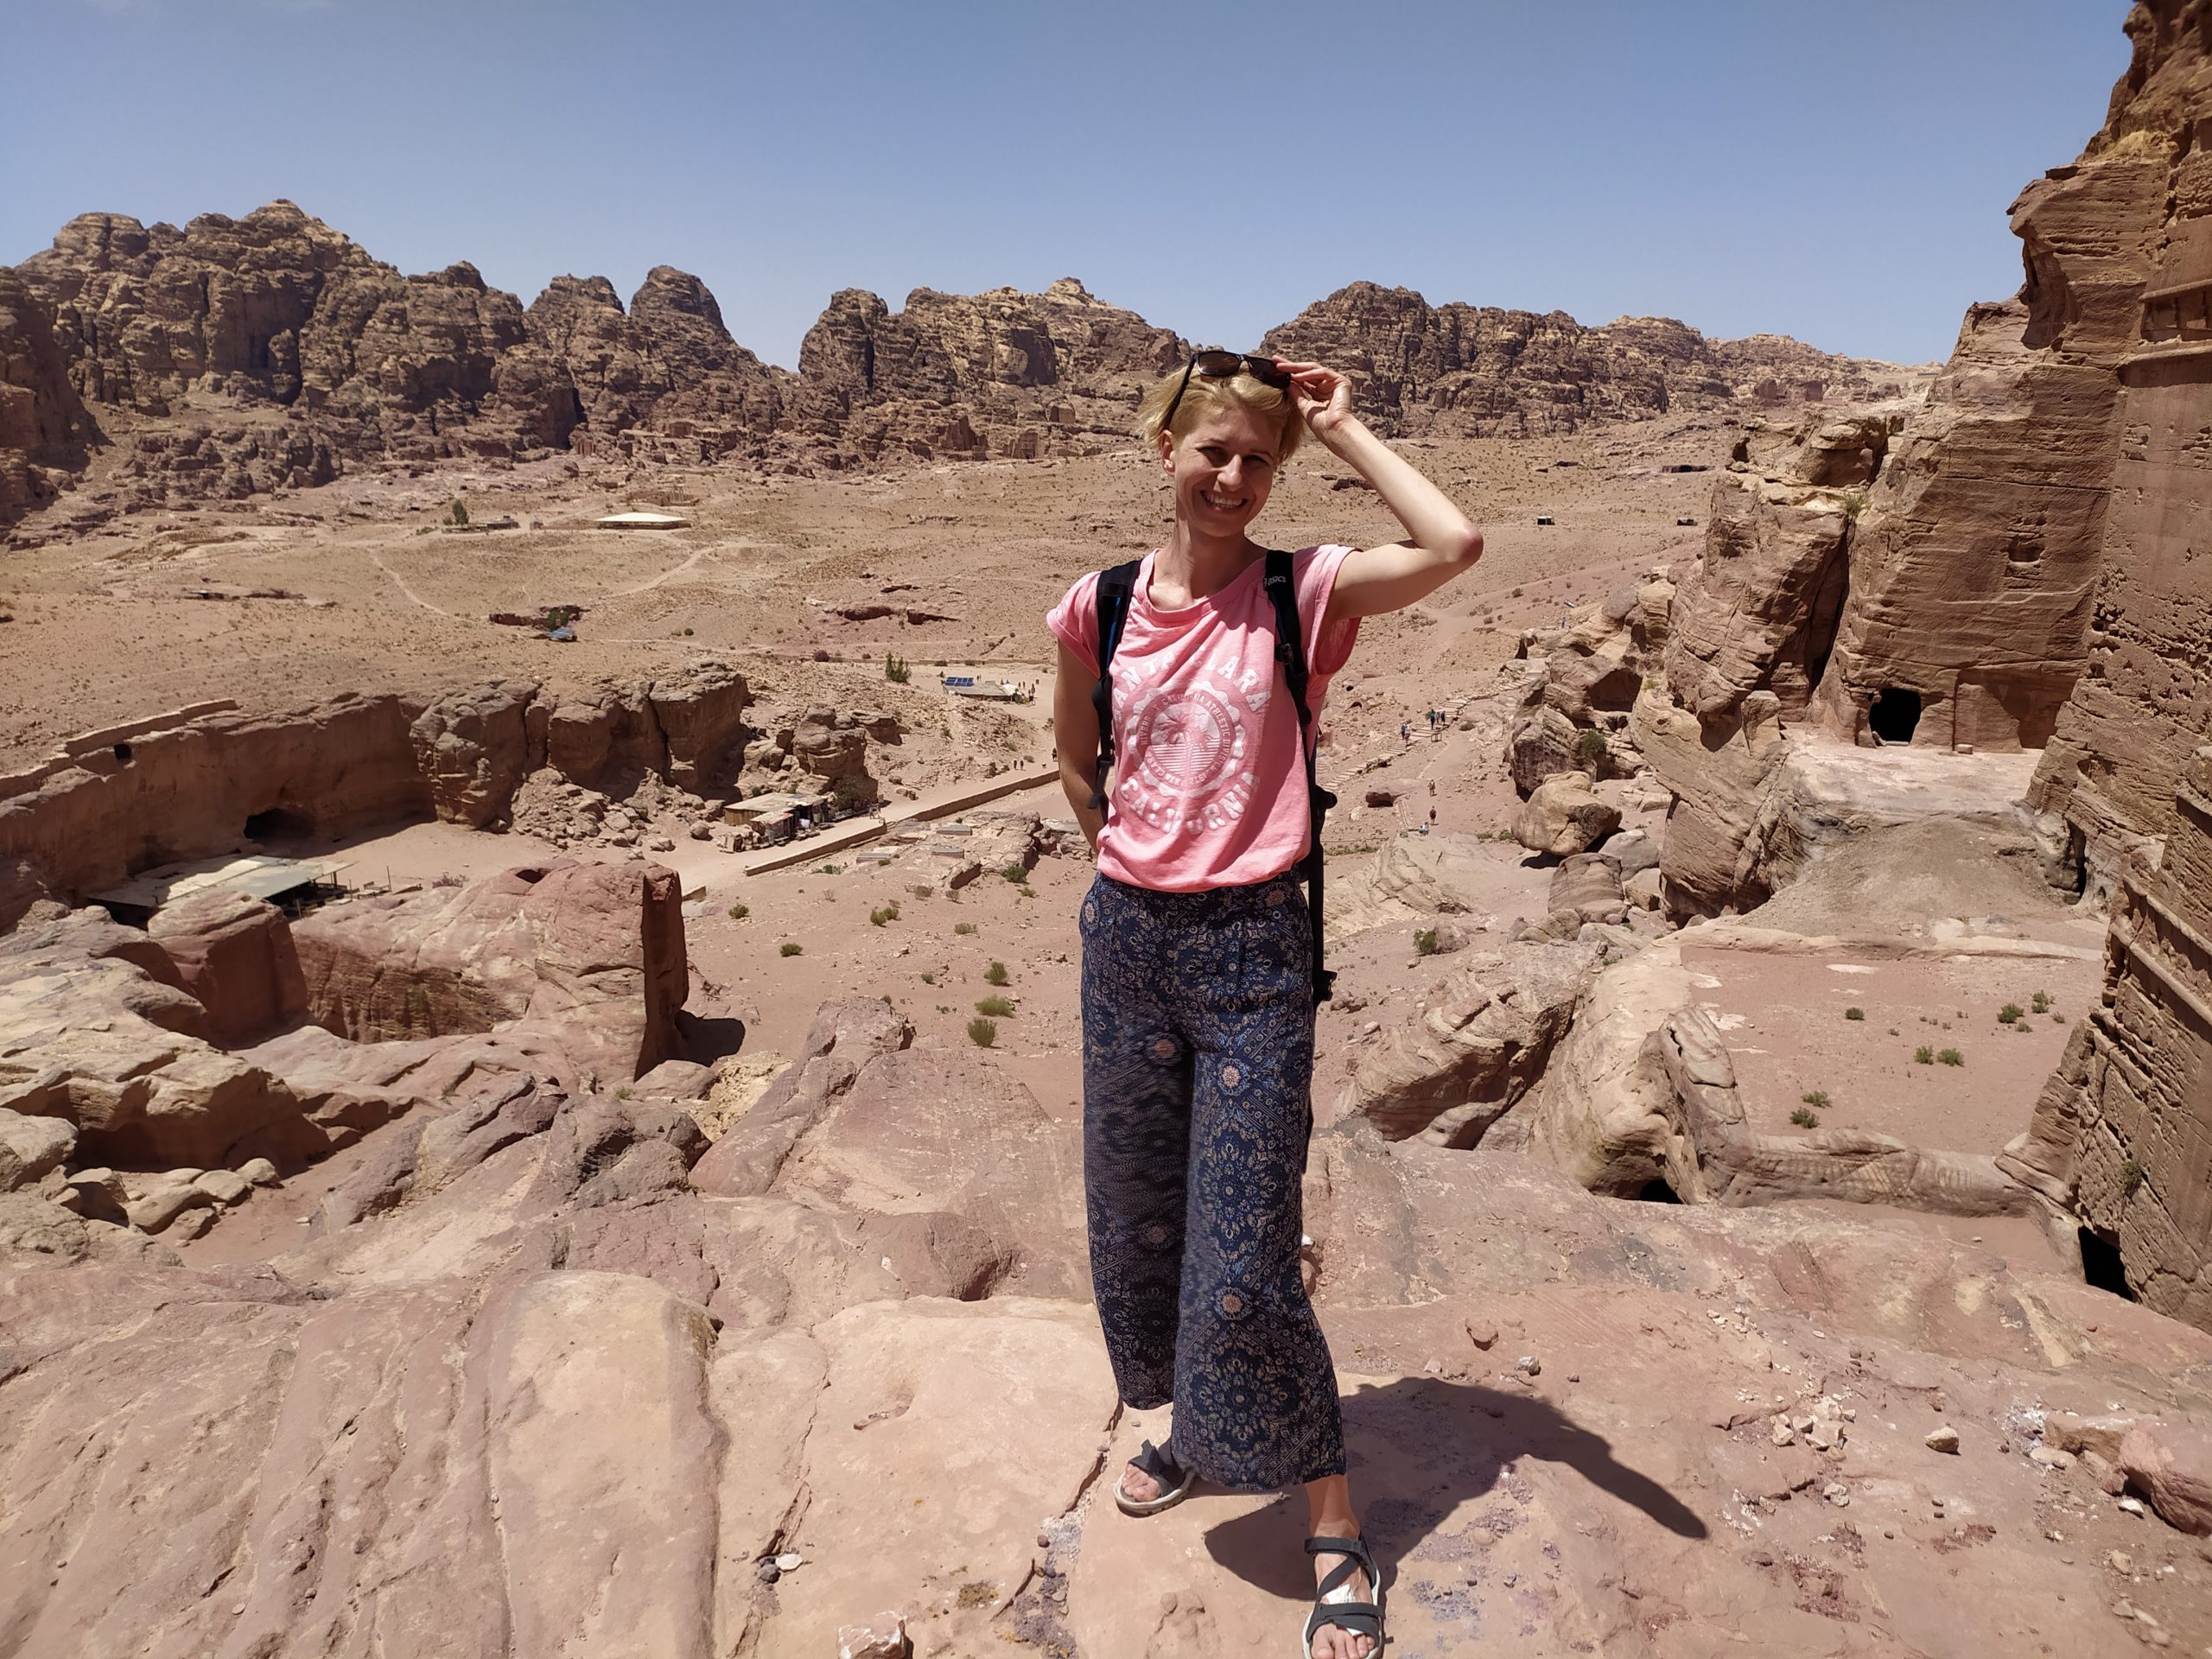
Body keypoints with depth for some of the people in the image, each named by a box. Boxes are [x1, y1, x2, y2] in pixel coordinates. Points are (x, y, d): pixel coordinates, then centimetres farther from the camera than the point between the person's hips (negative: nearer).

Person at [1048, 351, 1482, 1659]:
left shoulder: (1301, 593, -6)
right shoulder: (1103, 604, 2)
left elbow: (1457, 545, -24)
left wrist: (1342, 428, -12)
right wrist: (1132, 860, 11)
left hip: (1253, 945, -4)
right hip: (1128, 935, 4)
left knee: (1245, 1264, 0)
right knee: (1138, 1218, 19)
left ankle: (1340, 1544, 23)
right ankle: (1195, 1431, 48)